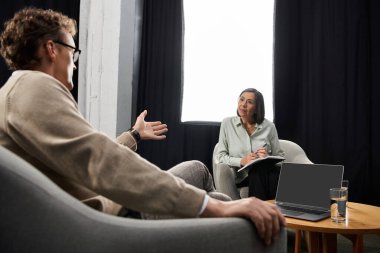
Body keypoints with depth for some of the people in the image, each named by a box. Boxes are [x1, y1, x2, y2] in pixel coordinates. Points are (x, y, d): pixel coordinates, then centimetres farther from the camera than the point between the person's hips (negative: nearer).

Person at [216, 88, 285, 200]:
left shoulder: (269, 126, 6)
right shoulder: (227, 123, 4)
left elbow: (280, 156, 9)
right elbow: (220, 155, -1)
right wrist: (241, 161, -19)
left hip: (265, 174, 0)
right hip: (240, 175, 1)